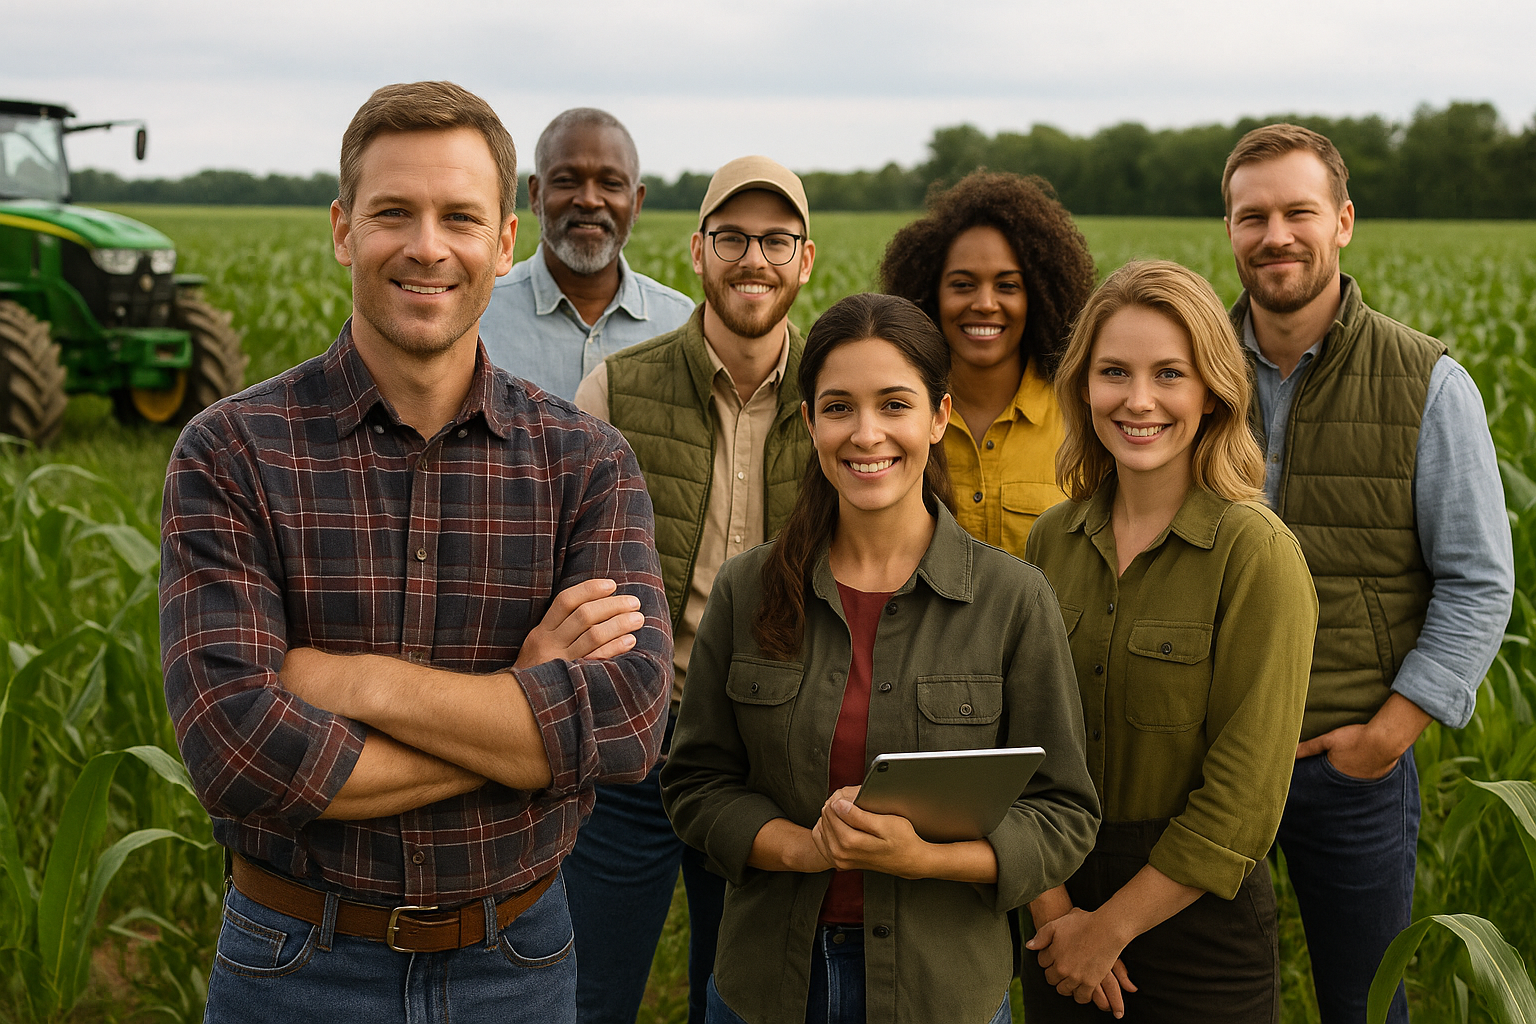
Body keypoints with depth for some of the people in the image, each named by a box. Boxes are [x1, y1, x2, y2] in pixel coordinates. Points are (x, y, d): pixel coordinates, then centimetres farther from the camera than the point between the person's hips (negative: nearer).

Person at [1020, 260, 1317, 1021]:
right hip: (1058, 898, 4)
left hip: (1197, 918, -4)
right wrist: (1052, 904, -10)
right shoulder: (1054, 538, 0)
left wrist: (1110, 927, -11)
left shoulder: (1257, 553, -15)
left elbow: (1244, 796, -16)